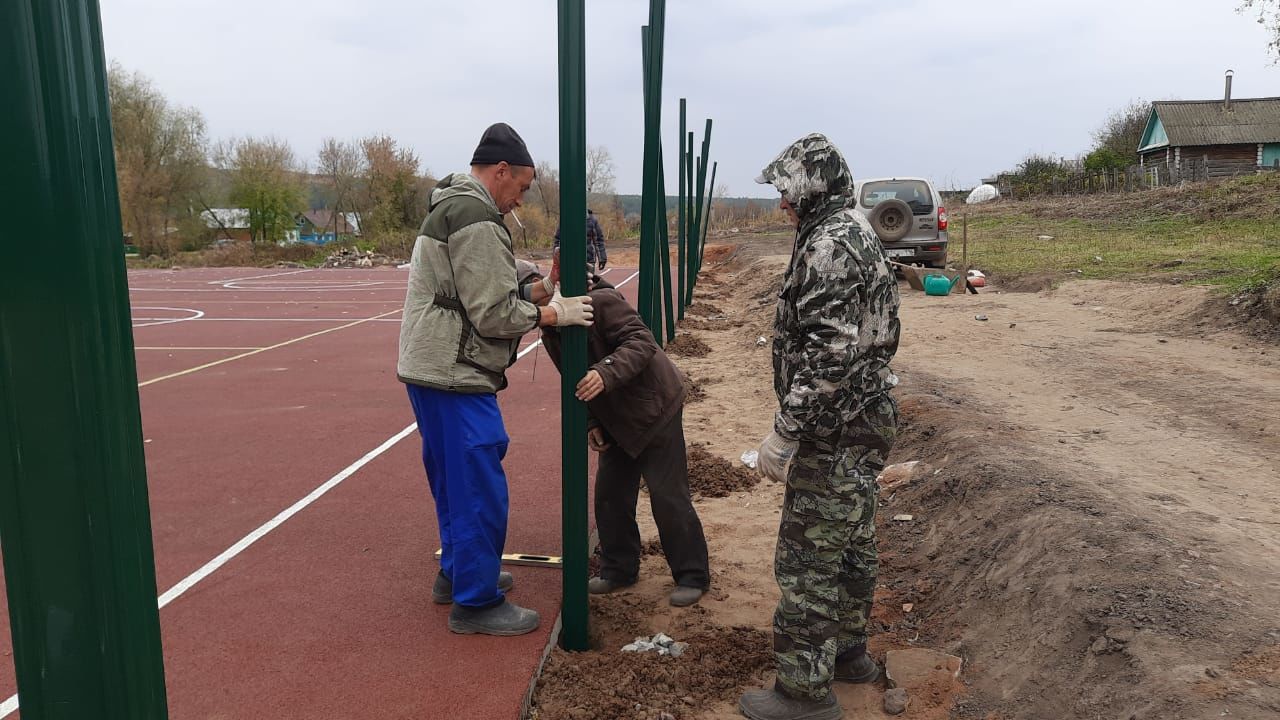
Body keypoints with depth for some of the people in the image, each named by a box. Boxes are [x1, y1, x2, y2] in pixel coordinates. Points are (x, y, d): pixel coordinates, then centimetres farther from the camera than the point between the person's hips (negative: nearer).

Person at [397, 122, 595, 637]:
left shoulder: (450, 207, 17)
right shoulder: (478, 218, -17)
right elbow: (494, 315, -18)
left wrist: (531, 294, 7)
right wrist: (554, 313, -6)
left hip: (431, 368, 11)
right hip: (455, 375, -11)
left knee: (455, 481, 20)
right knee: (479, 489, -2)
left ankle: (457, 573, 35)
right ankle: (476, 602, 9)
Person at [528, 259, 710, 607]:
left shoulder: (601, 302, -25)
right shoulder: (552, 334, 1)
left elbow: (641, 341, -32)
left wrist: (606, 373, -47)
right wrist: (591, 424, 2)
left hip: (654, 407, -8)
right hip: (616, 420, 8)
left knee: (668, 497, -3)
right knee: (609, 494, 10)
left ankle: (693, 576, 12)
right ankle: (619, 569, 27)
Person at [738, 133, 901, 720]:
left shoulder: (829, 244, -19)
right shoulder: (856, 235, 14)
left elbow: (828, 353, -27)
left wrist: (784, 431, -23)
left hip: (833, 433, -10)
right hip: (864, 422, 10)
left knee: (807, 559, -2)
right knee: (849, 544, 21)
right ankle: (847, 650, 36)